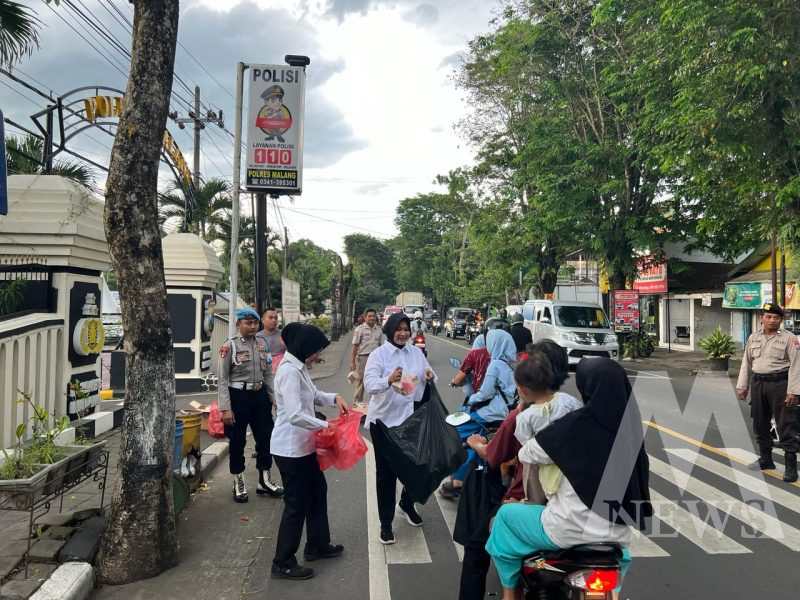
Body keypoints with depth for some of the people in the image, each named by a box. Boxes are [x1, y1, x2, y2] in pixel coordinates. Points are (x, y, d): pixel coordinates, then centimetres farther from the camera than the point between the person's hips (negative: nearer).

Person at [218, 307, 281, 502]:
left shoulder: (262, 343, 4)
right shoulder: (230, 346, -10)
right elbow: (223, 379, -9)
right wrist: (226, 409, -14)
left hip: (259, 394, 5)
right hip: (238, 396, -5)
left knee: (265, 437, 11)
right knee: (237, 441, 7)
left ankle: (265, 480, 28)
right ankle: (239, 484, 24)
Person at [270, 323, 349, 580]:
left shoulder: (299, 367, 7)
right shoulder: (289, 371, -24)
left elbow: (313, 395, 22)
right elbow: (295, 415, -30)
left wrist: (335, 398, 5)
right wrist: (326, 425, -22)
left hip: (303, 446, 10)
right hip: (290, 449, -10)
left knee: (317, 491, 21)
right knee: (296, 503, 2)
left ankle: (317, 545, 39)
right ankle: (283, 564, 18)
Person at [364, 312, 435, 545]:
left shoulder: (416, 353, 6)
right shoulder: (379, 354, -9)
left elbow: (429, 381, 13)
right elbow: (370, 384, -22)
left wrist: (430, 376, -12)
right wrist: (389, 380, -42)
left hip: (412, 419, 4)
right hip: (384, 420, -4)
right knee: (386, 473, 5)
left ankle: (407, 504, 44)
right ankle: (386, 524, 19)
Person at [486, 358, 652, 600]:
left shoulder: (577, 425, -21)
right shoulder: (630, 422, -5)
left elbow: (526, 455, -10)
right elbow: (638, 476, 8)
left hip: (572, 530, -5)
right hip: (616, 533, 6)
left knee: (506, 515, 18)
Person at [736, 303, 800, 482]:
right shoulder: (753, 338, 10)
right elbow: (746, 363, 13)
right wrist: (742, 386, 10)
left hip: (779, 383, -5)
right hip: (758, 383, 5)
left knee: (785, 426, -2)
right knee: (760, 425, 13)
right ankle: (765, 460, 27)